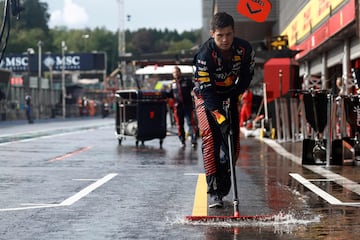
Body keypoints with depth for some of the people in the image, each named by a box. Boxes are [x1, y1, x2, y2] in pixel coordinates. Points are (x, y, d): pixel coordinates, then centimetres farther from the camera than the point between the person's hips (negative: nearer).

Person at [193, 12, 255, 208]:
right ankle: (214, 192, -21)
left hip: (230, 97, 4)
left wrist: (234, 96, -12)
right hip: (206, 97, -4)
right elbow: (206, 90, -32)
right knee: (211, 138, -19)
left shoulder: (244, 49, -18)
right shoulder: (204, 55, -30)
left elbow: (247, 75, 1)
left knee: (233, 143, 0)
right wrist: (219, 116, -41)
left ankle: (223, 187, 16)